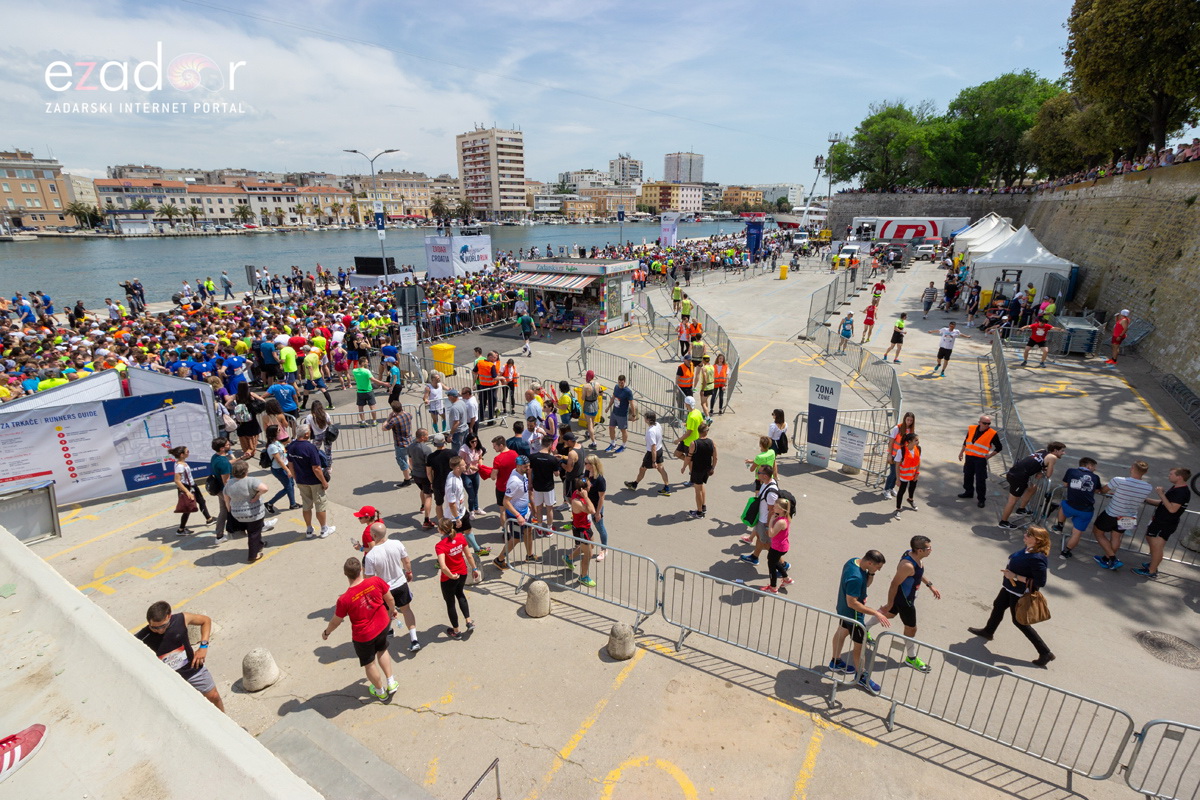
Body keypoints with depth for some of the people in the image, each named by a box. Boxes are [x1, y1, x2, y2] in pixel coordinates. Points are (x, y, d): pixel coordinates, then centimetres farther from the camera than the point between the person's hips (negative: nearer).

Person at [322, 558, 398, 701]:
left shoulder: (344, 599, -29)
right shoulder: (377, 581, -25)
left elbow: (336, 621, -11)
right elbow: (390, 599, -8)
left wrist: (326, 632, 11)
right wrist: (392, 610, 14)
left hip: (363, 636, -3)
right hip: (383, 626, 3)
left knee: (369, 664, 23)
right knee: (382, 650, 33)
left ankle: (380, 692, 45)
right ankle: (391, 683, 38)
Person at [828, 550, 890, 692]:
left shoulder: (854, 561, -9)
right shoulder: (855, 577, -38)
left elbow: (866, 584, 5)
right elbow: (852, 603, -33)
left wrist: (871, 573, -15)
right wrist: (875, 613, -33)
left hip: (843, 609, 10)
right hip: (853, 614, -10)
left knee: (842, 632, 26)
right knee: (860, 645, 9)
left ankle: (835, 662, 48)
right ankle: (861, 676, 30)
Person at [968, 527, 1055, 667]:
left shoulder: (1037, 558, -32)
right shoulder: (1027, 548, -6)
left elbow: (1040, 582, -31)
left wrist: (1015, 576, -29)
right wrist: (1009, 570, 1)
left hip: (1021, 594, -9)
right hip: (1010, 587, 10)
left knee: (1020, 621, 8)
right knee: (998, 606, 26)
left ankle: (1045, 653, 25)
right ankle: (988, 631, 50)